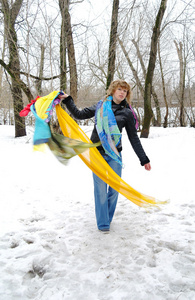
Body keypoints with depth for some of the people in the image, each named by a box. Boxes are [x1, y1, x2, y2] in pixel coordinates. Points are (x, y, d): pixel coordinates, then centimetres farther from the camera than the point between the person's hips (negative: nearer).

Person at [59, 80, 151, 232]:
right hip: (97, 153, 0)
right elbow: (79, 114, 15)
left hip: (114, 155, 1)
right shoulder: (100, 106, 9)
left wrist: (144, 159, 9)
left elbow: (134, 138, 9)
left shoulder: (127, 113, 6)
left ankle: (108, 218, 24)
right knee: (100, 188, -1)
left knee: (114, 188, 4)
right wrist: (67, 100, 8)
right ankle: (103, 223, 10)